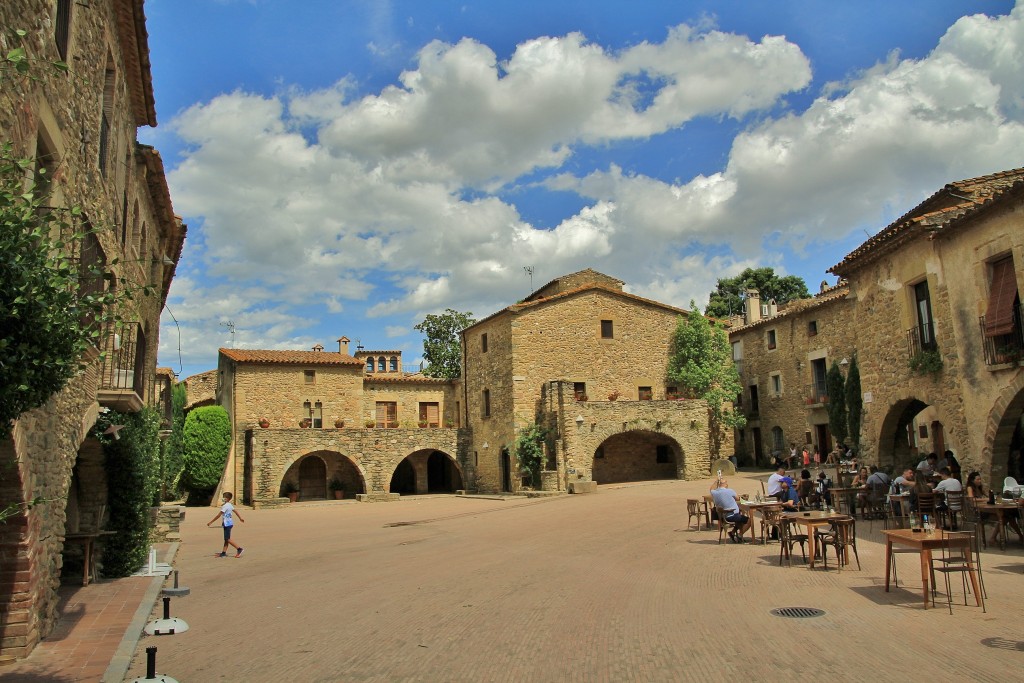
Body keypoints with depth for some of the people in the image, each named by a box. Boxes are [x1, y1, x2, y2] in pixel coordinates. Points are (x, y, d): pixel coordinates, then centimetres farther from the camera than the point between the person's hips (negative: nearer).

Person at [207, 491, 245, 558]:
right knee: (226, 539, 10)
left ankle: (239, 549, -8)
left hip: (227, 524, -9)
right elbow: (235, 512, 23)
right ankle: (223, 552, 13)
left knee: (227, 539, -6)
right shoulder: (230, 505, 10)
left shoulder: (225, 506, -17)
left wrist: (210, 522, -13)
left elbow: (218, 516, -18)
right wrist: (240, 518, 37)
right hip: (229, 523, 9)